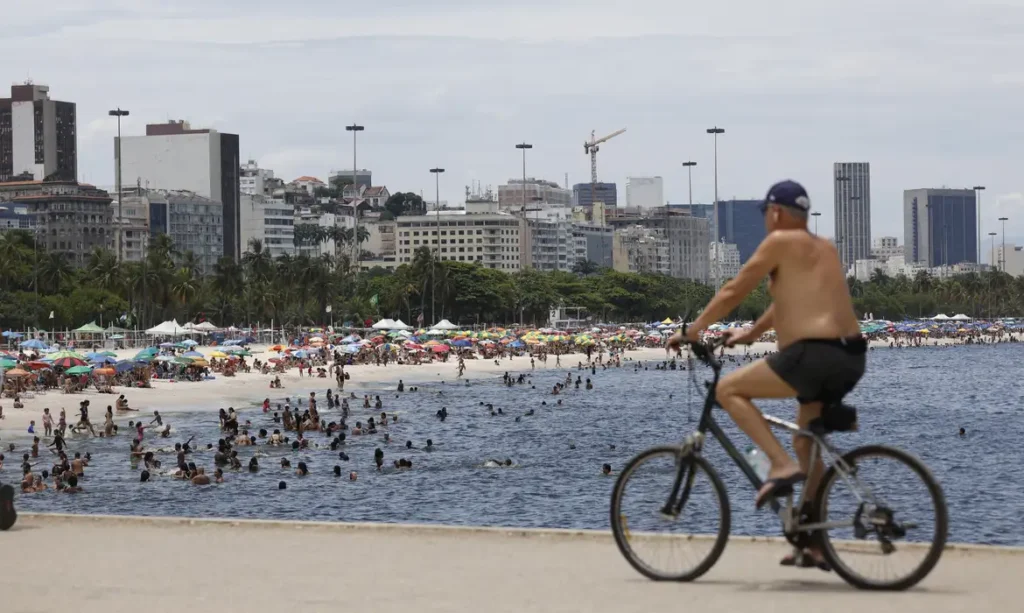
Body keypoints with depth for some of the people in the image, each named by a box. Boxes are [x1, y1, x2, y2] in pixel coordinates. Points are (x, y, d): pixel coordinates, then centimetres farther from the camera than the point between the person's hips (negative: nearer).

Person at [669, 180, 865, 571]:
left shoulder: (781, 242, -2)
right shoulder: (825, 249, 22)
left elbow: (733, 292, 0)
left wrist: (692, 331, 10)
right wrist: (752, 333, 44)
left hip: (813, 355, -9)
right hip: (852, 360, 9)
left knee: (728, 389, 3)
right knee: (807, 442, 22)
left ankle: (781, 465, -12)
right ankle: (815, 546, 23)